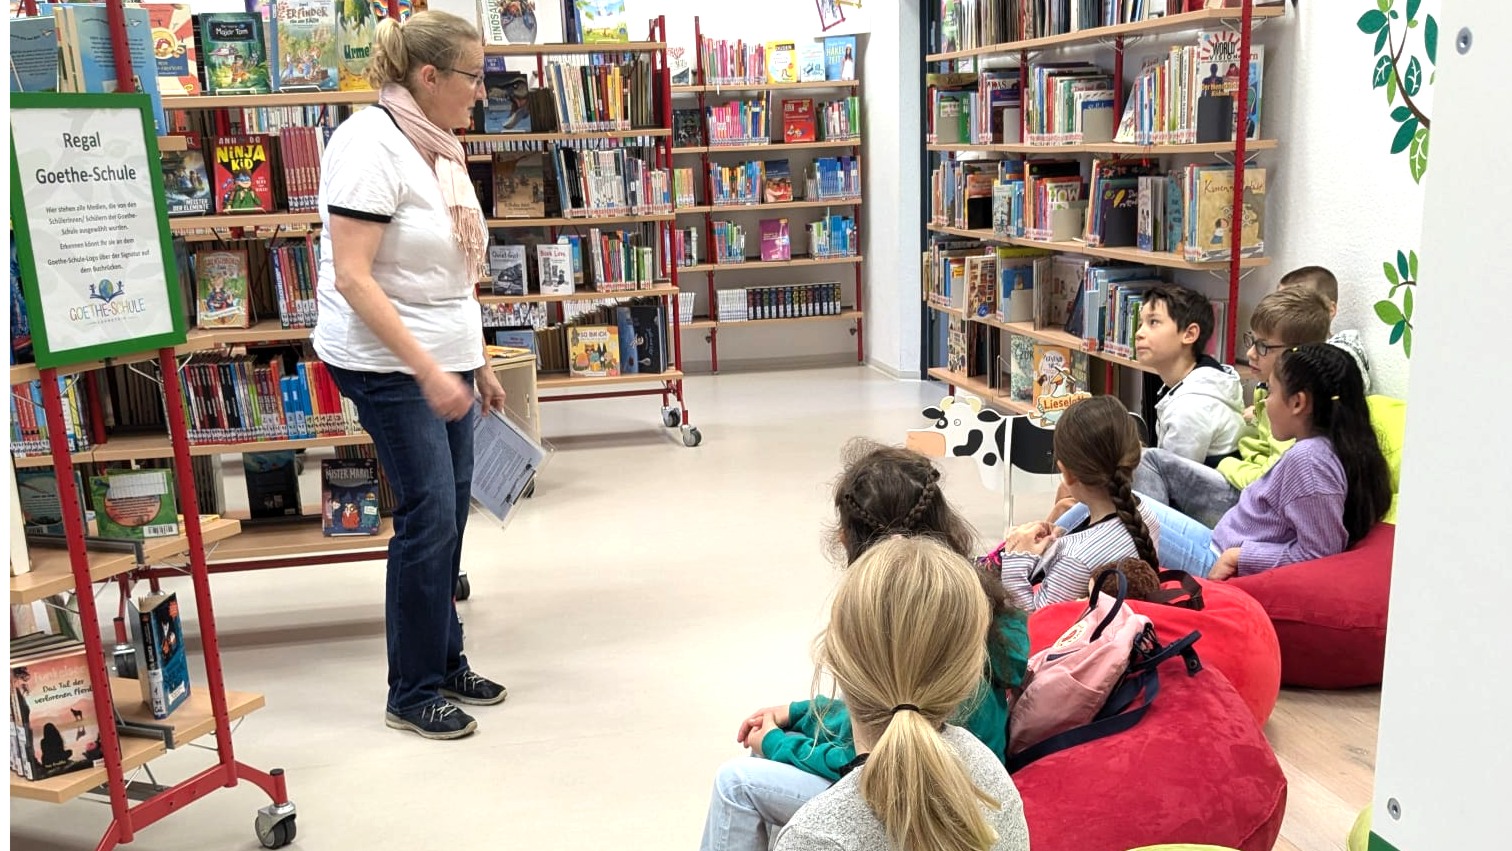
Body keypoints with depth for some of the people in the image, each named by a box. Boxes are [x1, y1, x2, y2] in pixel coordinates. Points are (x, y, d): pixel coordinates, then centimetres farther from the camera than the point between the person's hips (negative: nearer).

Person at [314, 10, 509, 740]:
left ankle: (445, 664, 25)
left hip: (442, 359, 8)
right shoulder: (369, 145, -15)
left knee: (448, 515, 10)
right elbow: (352, 278, -21)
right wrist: (428, 372, -25)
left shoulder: (440, 147, 10)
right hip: (389, 364, -8)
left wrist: (478, 364, 17)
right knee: (428, 517, -5)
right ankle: (411, 694, 10)